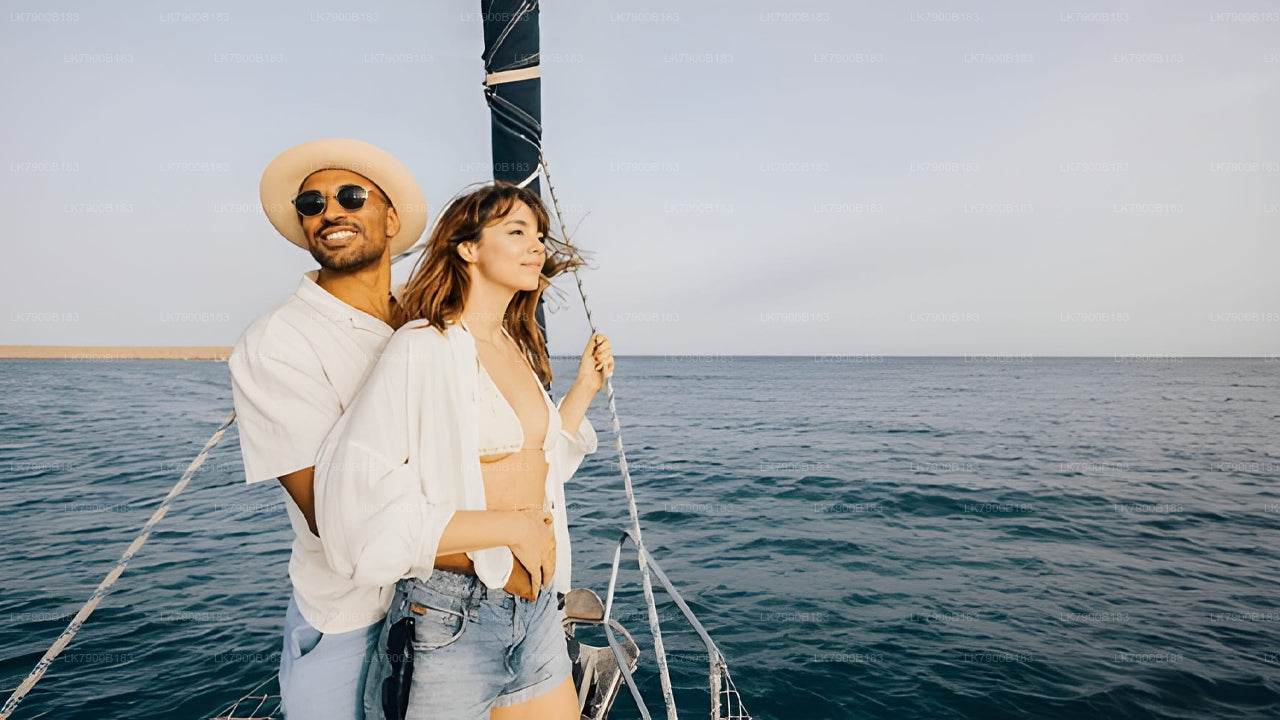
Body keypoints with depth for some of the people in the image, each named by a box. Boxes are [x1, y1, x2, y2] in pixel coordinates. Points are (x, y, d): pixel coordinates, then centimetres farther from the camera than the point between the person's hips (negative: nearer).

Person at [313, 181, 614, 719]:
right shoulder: (422, 348, -15)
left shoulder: (520, 351, 9)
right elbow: (360, 514, -23)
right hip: (450, 621, -7)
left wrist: (583, 390, 9)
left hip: (537, 611, 7)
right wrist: (512, 526, -20)